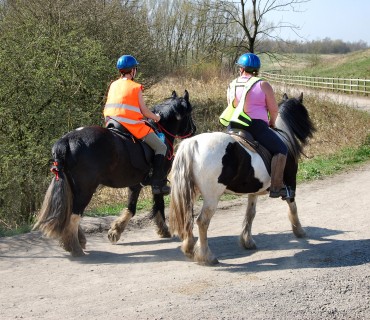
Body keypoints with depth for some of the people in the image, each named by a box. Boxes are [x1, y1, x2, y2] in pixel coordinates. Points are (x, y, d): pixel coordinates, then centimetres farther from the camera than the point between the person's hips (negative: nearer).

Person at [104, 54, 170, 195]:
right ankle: (158, 183, -5)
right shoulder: (136, 88, -5)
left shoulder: (113, 85, 11)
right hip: (133, 126, -6)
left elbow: (108, 108, 14)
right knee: (160, 147, 3)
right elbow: (144, 111, -5)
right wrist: (156, 117, 13)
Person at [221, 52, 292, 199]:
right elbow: (274, 110, -2)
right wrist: (271, 123, 18)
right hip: (256, 126, -6)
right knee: (280, 150, 1)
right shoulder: (263, 85, -4)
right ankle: (276, 187, -8)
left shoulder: (232, 85, 11)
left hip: (233, 126, 6)